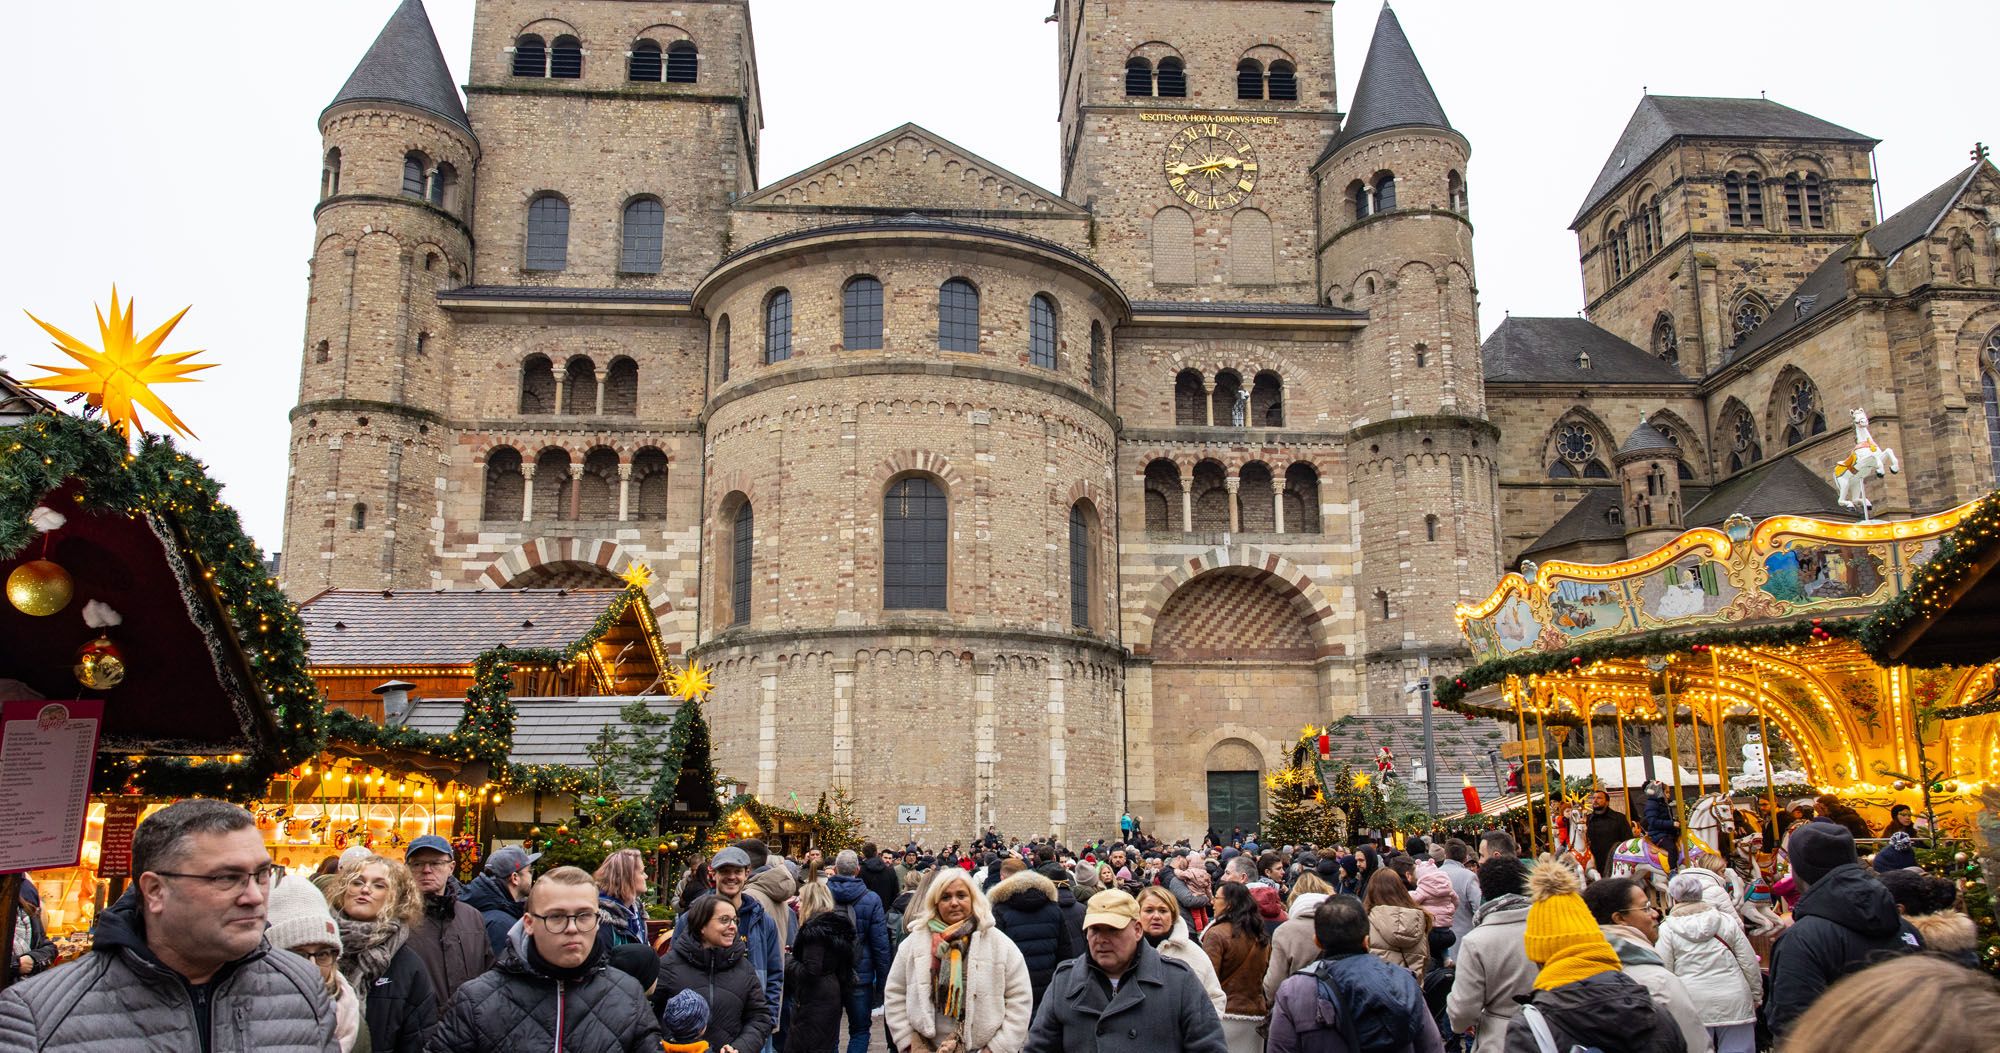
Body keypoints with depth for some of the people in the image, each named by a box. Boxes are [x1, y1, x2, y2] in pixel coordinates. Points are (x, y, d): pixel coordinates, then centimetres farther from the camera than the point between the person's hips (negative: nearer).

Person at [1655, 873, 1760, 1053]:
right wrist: (1756, 996, 19)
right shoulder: (1727, 920, 6)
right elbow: (1749, 964, 8)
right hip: (1734, 1002, 2)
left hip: (1692, 1005, -2)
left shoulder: (1667, 928, -2)